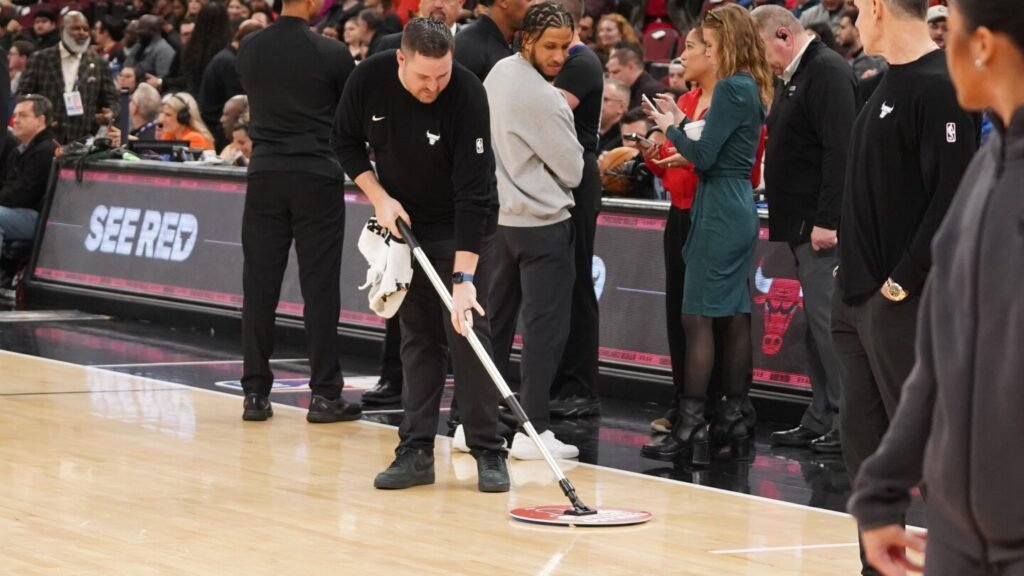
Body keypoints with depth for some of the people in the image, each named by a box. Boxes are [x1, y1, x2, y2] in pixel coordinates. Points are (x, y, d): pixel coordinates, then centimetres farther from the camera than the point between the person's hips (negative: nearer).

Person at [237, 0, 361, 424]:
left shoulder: (249, 50, 2)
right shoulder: (333, 54, -9)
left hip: (265, 173, 3)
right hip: (317, 176, -3)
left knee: (260, 285, 6)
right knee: (320, 287, 1)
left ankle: (255, 392, 7)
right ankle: (324, 394, 2)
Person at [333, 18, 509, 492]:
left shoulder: (468, 95, -28)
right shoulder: (369, 79, -17)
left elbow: (472, 192, -30)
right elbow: (346, 141, 2)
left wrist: (464, 279, -34)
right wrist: (379, 197, -11)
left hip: (464, 229, -4)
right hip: (404, 222, 4)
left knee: (467, 332, -8)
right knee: (418, 336, 5)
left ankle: (488, 453, -2)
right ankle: (416, 452, 8)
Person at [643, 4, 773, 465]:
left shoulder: (731, 88, -15)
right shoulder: (753, 88, 13)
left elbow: (704, 156, -17)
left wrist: (671, 128, -1)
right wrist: (682, 123, 13)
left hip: (719, 211, -10)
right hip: (740, 207, 10)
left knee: (697, 318, -8)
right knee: (735, 318, 10)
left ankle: (691, 426, -9)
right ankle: (733, 421, 12)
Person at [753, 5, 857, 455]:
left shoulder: (828, 73, -13)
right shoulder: (793, 77, 18)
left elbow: (840, 152, -21)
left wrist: (827, 220, -24)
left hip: (823, 227, -10)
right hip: (802, 224, 10)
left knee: (829, 323, -9)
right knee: (816, 324, 12)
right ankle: (820, 421, 17)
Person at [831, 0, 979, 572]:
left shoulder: (940, 87, -14)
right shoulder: (887, 85, 15)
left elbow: (955, 194, -20)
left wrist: (905, 279, -19)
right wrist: (853, 262, 14)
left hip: (906, 302, -9)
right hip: (859, 295, 9)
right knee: (863, 436, 11)